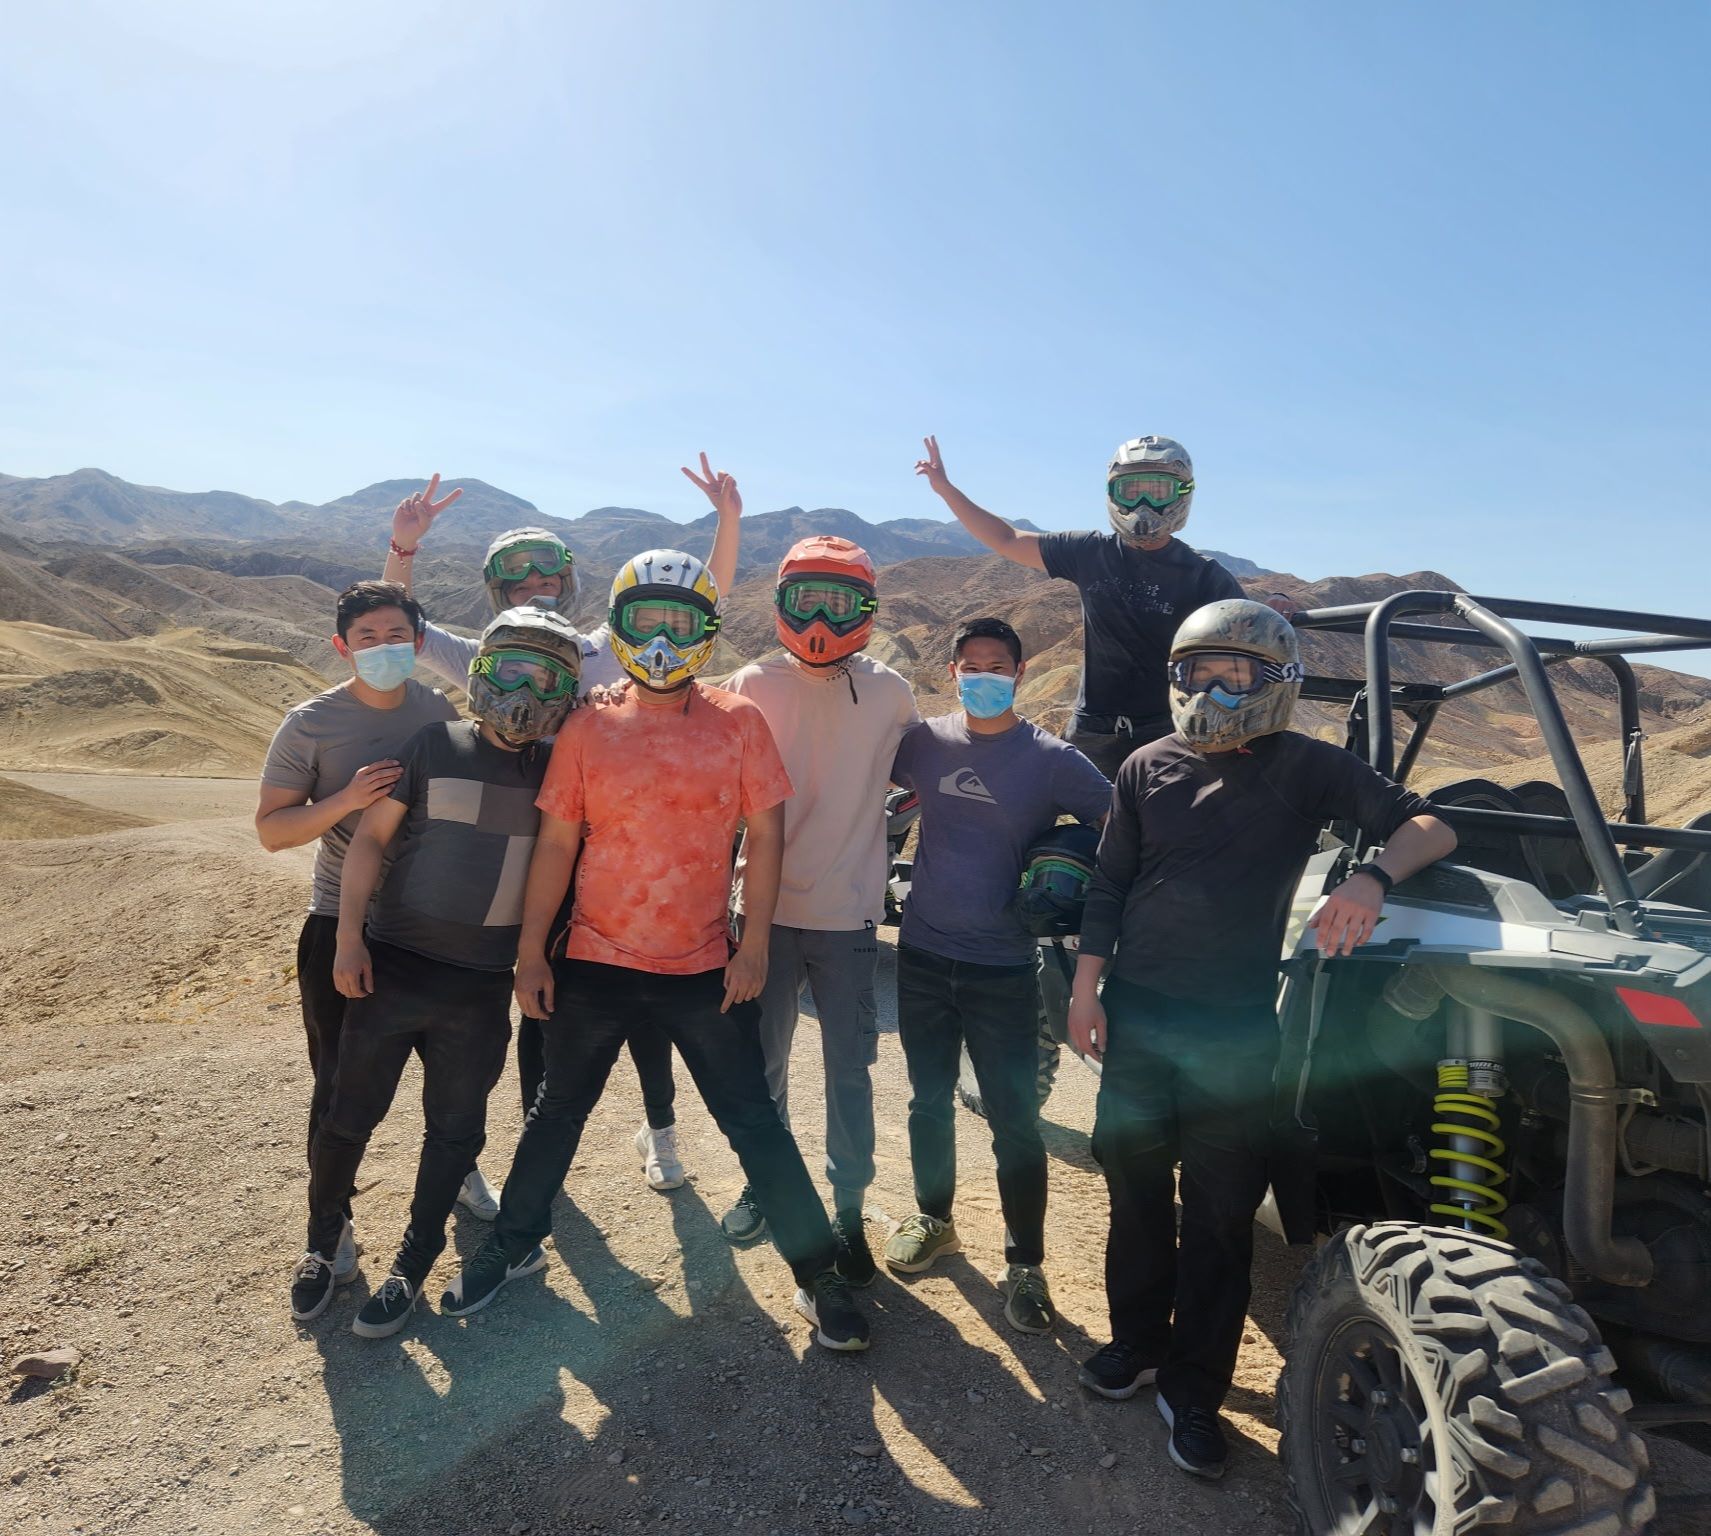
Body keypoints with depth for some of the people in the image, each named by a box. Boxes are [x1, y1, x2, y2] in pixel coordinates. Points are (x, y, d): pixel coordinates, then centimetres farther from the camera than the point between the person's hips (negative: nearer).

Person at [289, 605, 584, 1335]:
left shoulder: (557, 770, 0)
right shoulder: (435, 745, -3)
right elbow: (371, 836, -1)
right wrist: (349, 936, -7)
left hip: (481, 987, 1)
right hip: (391, 966, -1)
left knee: (454, 1129, 9)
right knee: (351, 1110, 9)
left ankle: (412, 1267, 29)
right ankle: (320, 1243, 36)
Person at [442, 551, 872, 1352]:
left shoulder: (739, 722, -5)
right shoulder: (588, 728, -2)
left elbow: (764, 834, -4)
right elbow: (556, 843, 1)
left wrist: (753, 946, -7)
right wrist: (531, 950, 1)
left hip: (705, 969, -1)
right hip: (594, 963, 2)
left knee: (754, 1123, 7)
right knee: (558, 1110, 20)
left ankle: (818, 1274, 24)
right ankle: (513, 1245, 44)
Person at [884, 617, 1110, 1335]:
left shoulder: (1051, 759, -8)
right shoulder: (925, 741, 0)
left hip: (1003, 968, -3)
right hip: (923, 955, 3)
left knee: (1014, 1119, 3)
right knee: (929, 1099, 18)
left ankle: (1025, 1265, 22)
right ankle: (933, 1219, 40)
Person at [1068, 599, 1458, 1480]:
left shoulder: (1305, 769, -2)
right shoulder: (1149, 769, 3)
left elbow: (1425, 826, -8)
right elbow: (1109, 886, 6)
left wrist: (1373, 877, -29)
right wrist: (1085, 990, 1)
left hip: (1237, 1026, -2)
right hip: (1138, 1013, 2)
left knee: (1220, 1210, 7)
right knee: (1134, 1185, 14)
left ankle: (1193, 1390, 23)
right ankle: (1137, 1341, 35)